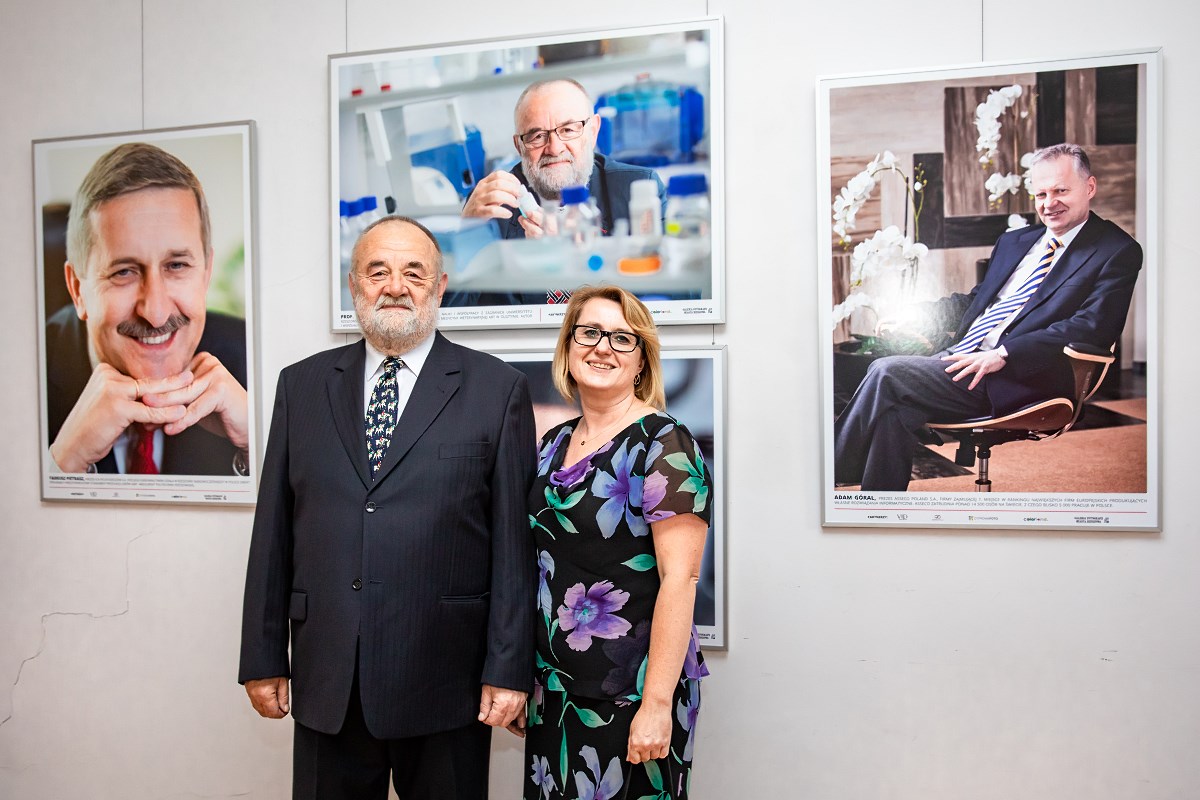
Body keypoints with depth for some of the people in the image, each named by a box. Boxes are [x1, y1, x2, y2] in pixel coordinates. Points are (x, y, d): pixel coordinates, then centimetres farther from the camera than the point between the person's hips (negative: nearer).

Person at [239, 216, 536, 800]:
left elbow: (514, 538, -5)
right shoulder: (301, 385, 7)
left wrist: (509, 670, -7)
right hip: (326, 684, 3)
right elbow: (274, 531, 7)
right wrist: (263, 658, 6)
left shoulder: (496, 389, -2)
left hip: (445, 685, -2)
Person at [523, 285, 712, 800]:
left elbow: (679, 578, -18)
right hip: (553, 688, 6)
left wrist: (657, 703, -22)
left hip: (629, 693, -6)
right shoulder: (553, 444, 7)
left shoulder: (664, 444, -13)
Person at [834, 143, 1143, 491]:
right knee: (893, 403, -23)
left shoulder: (1118, 251, 2)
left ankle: (830, 472, -12)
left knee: (889, 373, -23)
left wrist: (1003, 354, -21)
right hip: (960, 357, 7)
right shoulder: (1013, 241, 25)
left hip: (1021, 378, -7)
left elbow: (1092, 328, -11)